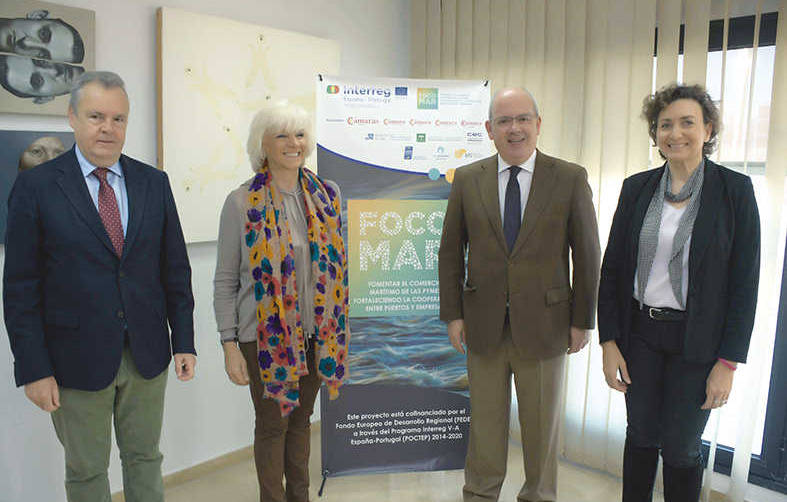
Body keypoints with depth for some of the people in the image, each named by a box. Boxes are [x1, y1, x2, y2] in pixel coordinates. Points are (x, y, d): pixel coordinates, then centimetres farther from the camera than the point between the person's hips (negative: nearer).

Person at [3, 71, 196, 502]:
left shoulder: (154, 183, 2)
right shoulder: (35, 186, -7)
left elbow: (175, 268, 4)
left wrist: (183, 341, 2)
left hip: (147, 355, 3)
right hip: (77, 360, -2)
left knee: (145, 459, 19)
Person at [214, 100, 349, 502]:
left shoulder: (326, 195, 3)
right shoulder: (242, 202, -8)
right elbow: (225, 281, -5)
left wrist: (338, 330, 9)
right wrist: (229, 344, -9)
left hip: (314, 333, 4)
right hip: (264, 336, -3)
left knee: (301, 419, 18)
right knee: (272, 424, 9)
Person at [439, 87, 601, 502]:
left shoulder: (570, 178, -5)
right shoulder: (467, 180, 0)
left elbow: (587, 253, -2)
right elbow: (450, 251, 4)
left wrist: (582, 320, -2)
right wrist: (452, 313, 1)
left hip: (544, 324, -1)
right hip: (483, 324, 1)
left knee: (542, 423, 15)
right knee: (485, 420, 16)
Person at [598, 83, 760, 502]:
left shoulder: (735, 190, -7)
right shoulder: (636, 188, 1)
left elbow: (744, 282, -7)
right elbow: (612, 268, 3)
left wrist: (728, 362, -9)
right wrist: (609, 341, -2)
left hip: (696, 341, -3)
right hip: (639, 333, 3)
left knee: (681, 449, 8)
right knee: (640, 435, 16)